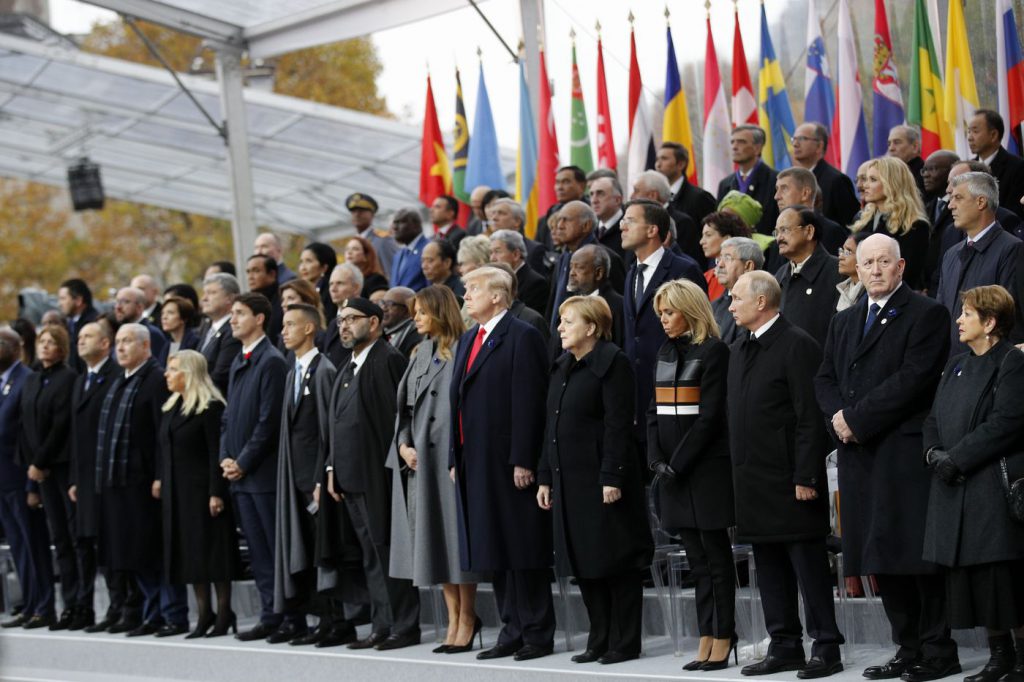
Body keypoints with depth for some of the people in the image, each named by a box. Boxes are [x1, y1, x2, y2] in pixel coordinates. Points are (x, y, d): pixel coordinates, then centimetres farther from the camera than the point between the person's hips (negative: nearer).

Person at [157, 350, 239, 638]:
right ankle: (204, 614, 13)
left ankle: (224, 613, 4)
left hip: (202, 491, -8)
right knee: (189, 552, 7)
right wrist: (161, 483, 10)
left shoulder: (211, 407, -11)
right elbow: (166, 450, 16)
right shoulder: (171, 407, 14)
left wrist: (216, 493, -19)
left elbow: (216, 453, -15)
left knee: (213, 552, -3)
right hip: (177, 492, 8)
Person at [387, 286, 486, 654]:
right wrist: (403, 444, 0)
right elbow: (405, 404, 15)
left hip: (449, 455, -7)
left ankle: (467, 620, 6)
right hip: (418, 458, 7)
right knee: (431, 539, 8)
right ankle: (455, 620, 14)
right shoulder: (420, 354, 15)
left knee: (455, 534, -3)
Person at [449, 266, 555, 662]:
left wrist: (522, 461, -19)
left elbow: (528, 403, -14)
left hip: (510, 462, -8)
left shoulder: (522, 337, -8)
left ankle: (537, 633, 2)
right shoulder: (468, 340, 18)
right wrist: (455, 459, 13)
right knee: (493, 552, 9)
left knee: (523, 550, -4)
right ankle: (512, 632, 15)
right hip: (475, 462, 8)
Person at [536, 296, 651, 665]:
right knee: (583, 563, 9)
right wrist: (545, 477, 14)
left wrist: (612, 478, -20)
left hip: (602, 480, -8)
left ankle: (624, 642, 4)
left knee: (615, 562, -2)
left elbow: (618, 425, -15)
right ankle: (600, 640, 17)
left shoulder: (612, 363, -9)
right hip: (569, 480, 8)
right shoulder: (562, 368, 16)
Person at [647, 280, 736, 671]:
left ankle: (722, 642, 2)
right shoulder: (666, 352, 14)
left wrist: (678, 463, -14)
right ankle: (706, 642, 10)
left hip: (707, 467, -7)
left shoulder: (713, 351, -8)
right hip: (673, 472, 7)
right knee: (697, 559, 8)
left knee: (716, 555, -2)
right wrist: (657, 460, 0)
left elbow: (710, 415, -13)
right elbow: (654, 410, 13)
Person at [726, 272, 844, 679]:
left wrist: (806, 477, -19)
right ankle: (784, 646, 16)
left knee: (808, 564, -4)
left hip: (789, 478, -9)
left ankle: (826, 647, 1)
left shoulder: (797, 345, -10)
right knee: (769, 567, 10)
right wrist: (739, 474, 15)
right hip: (754, 481, 9)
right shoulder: (740, 351, 17)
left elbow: (811, 418, -15)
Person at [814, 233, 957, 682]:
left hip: (905, 452, -7)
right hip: (858, 453, 7)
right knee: (881, 559, 6)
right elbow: (824, 379, 17)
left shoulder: (926, 315, -3)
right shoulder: (844, 322, 21)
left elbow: (914, 377, -13)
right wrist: (837, 416, -5)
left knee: (916, 552, -7)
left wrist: (857, 418, -14)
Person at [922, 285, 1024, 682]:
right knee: (971, 576, 8)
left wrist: (956, 457, -16)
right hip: (954, 489, 8)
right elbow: (934, 418, 20)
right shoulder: (956, 366, 20)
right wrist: (933, 451, -1)